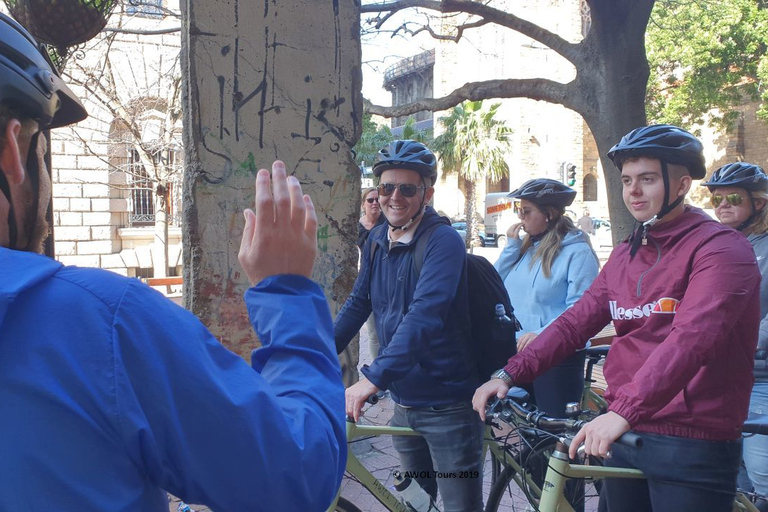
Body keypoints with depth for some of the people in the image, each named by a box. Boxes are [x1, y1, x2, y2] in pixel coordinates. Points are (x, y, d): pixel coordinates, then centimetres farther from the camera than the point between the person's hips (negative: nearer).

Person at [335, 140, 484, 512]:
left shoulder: (443, 241, -18)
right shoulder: (377, 241, 4)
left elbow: (424, 316, -30)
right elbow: (358, 304, 13)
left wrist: (372, 379, -37)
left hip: (447, 405, -6)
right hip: (403, 402, 6)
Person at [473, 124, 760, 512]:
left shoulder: (721, 248, -12)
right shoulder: (626, 255, 12)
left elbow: (694, 337, -27)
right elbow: (577, 321, 6)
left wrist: (625, 408, -37)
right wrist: (509, 373, -5)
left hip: (690, 443, -6)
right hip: (623, 433, 7)